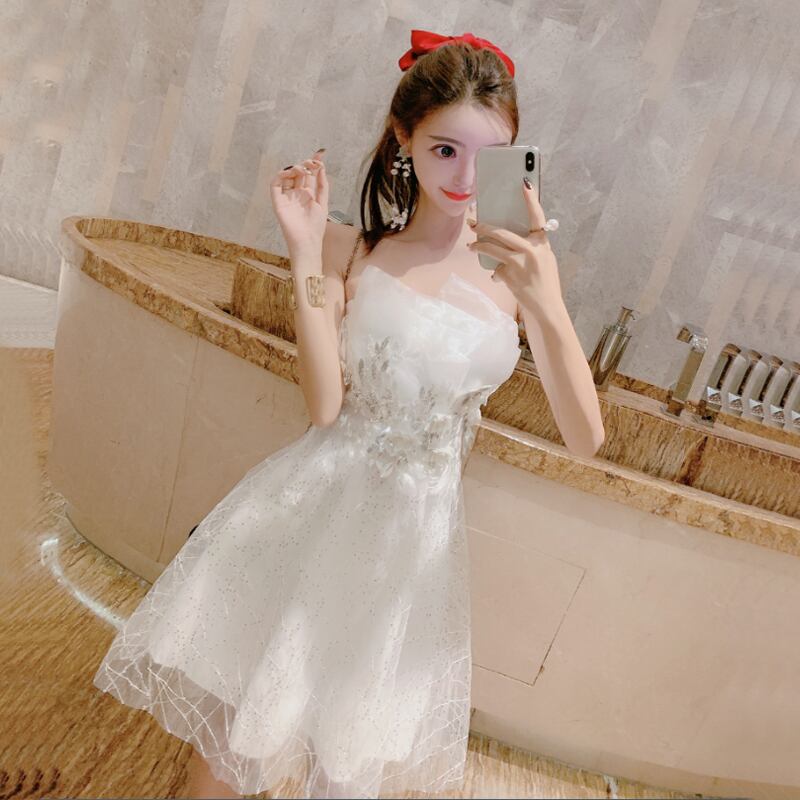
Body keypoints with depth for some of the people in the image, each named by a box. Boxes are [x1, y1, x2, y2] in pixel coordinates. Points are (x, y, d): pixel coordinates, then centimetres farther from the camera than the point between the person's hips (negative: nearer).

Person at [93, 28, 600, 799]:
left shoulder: (522, 265, -6)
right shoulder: (352, 247, -8)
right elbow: (324, 403, -16)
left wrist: (547, 299, -26)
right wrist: (305, 252, -21)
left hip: (420, 529, 1)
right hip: (317, 505, 0)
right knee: (233, 706, 16)